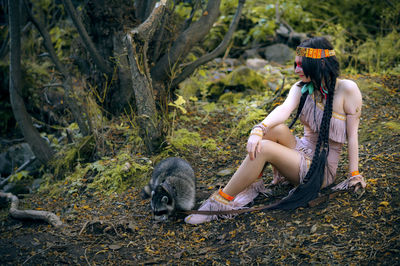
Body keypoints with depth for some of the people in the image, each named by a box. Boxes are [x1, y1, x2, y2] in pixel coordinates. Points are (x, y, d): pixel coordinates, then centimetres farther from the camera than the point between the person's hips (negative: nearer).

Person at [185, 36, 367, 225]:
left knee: (264, 148, -28)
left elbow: (352, 135, -9)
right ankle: (254, 183, -14)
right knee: (276, 128, -26)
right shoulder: (301, 88, 1)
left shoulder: (347, 90, -12)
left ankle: (221, 202, -22)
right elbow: (285, 108, -19)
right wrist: (259, 129, -39)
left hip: (321, 169, -5)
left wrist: (354, 174, -9)